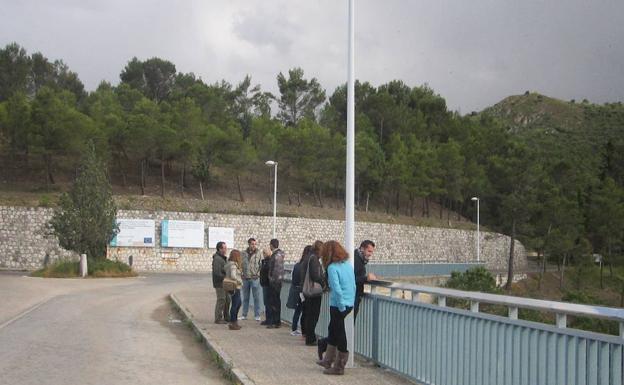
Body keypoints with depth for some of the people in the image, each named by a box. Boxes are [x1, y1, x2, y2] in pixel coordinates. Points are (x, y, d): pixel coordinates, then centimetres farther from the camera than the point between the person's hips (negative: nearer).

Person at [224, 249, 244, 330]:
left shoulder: (231, 264, 12)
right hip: (235, 287, -10)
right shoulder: (233, 265, -19)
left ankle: (234, 321, 28)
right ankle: (232, 324, 3)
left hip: (236, 287, 10)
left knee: (238, 303, 19)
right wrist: (240, 281, -17)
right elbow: (233, 276, -31)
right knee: (235, 305, -3)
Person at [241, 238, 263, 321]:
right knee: (245, 297, 12)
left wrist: (259, 274, -11)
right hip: (245, 278, 3)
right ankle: (244, 315, 20)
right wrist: (241, 274, 5)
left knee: (256, 297, 1)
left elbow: (262, 264, -2)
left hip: (255, 278, -3)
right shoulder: (244, 253, 7)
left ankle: (257, 315, 8)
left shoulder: (259, 253, -1)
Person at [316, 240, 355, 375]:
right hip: (350, 303, 8)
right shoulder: (348, 264, 7)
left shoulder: (332, 267, -16)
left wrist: (342, 307, -14)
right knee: (333, 329, 23)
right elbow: (354, 286, 10)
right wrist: (351, 303, 14)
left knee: (339, 333, 4)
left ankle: (339, 367, 16)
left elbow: (337, 289, -21)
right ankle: (328, 360, 36)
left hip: (338, 305, -8)